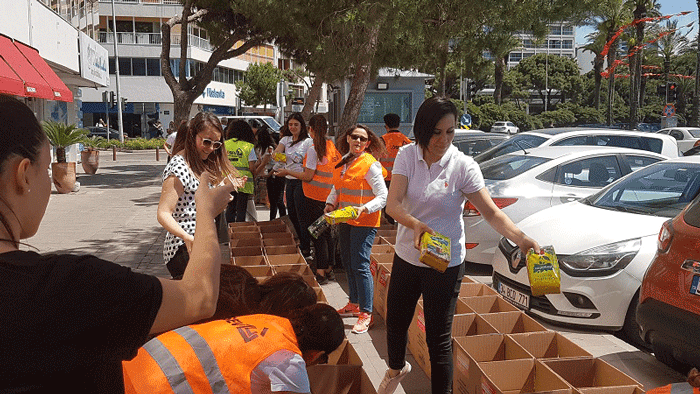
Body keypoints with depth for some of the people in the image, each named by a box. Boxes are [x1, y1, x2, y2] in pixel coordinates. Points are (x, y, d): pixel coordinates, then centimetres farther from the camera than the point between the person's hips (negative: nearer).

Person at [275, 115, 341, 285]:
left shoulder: (313, 149, -14)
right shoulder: (331, 146, 7)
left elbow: (308, 176, -14)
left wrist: (288, 172, -4)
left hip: (314, 196, -7)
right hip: (329, 194, 7)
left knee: (317, 234, -2)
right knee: (326, 231, 15)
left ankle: (321, 272, 1)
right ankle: (327, 267, 24)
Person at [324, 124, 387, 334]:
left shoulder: (371, 165, -13)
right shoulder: (344, 161, 10)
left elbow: (383, 196, -16)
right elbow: (337, 187, 22)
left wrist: (364, 209, -29)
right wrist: (330, 203, 4)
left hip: (364, 222, -8)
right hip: (345, 221, 8)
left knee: (360, 266, -10)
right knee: (348, 263, 16)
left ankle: (366, 313, -2)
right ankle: (354, 304, 31)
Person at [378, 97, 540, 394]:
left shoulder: (463, 166, -15)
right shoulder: (407, 156, -7)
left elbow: (491, 212, -18)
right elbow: (392, 204, -18)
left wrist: (521, 239, -35)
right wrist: (416, 224, -38)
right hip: (406, 257, 4)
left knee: (439, 339, 1)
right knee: (395, 323, 22)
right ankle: (396, 368, 53)